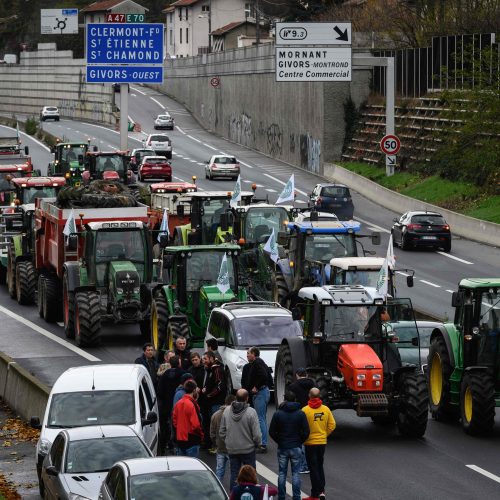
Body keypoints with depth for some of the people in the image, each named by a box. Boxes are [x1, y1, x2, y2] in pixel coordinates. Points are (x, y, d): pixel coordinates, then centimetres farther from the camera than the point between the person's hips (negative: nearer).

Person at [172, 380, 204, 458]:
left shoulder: (178, 404, 6)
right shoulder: (192, 405, -18)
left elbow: (174, 421, 12)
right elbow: (195, 425, -19)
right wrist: (201, 435, -3)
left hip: (180, 439, 8)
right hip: (192, 441, -8)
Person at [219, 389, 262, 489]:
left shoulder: (227, 411, -4)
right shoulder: (251, 412, -17)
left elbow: (221, 432, 4)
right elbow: (256, 434, -15)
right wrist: (258, 443, 4)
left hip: (232, 449, 4)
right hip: (248, 449, -4)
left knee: (234, 475, 11)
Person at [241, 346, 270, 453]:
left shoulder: (257, 363, -13)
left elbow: (263, 376, -27)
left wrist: (256, 387, -18)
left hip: (260, 393, -11)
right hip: (264, 391, 11)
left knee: (260, 419, -10)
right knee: (262, 419, 15)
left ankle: (263, 445, -11)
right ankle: (263, 443, 19)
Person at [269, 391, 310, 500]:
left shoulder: (278, 414, -5)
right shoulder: (300, 414, -6)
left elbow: (272, 432, -3)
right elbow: (306, 431, -7)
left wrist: (279, 441, 10)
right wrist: (300, 442, 8)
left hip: (282, 447, 0)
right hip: (296, 448, 0)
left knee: (282, 473, 9)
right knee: (296, 473, 4)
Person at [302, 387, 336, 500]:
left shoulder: (305, 410, -15)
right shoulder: (326, 409, -2)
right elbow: (332, 425, 0)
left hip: (310, 443, -4)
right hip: (322, 442, 4)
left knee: (313, 469, 2)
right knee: (320, 466, 19)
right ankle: (321, 491, 16)